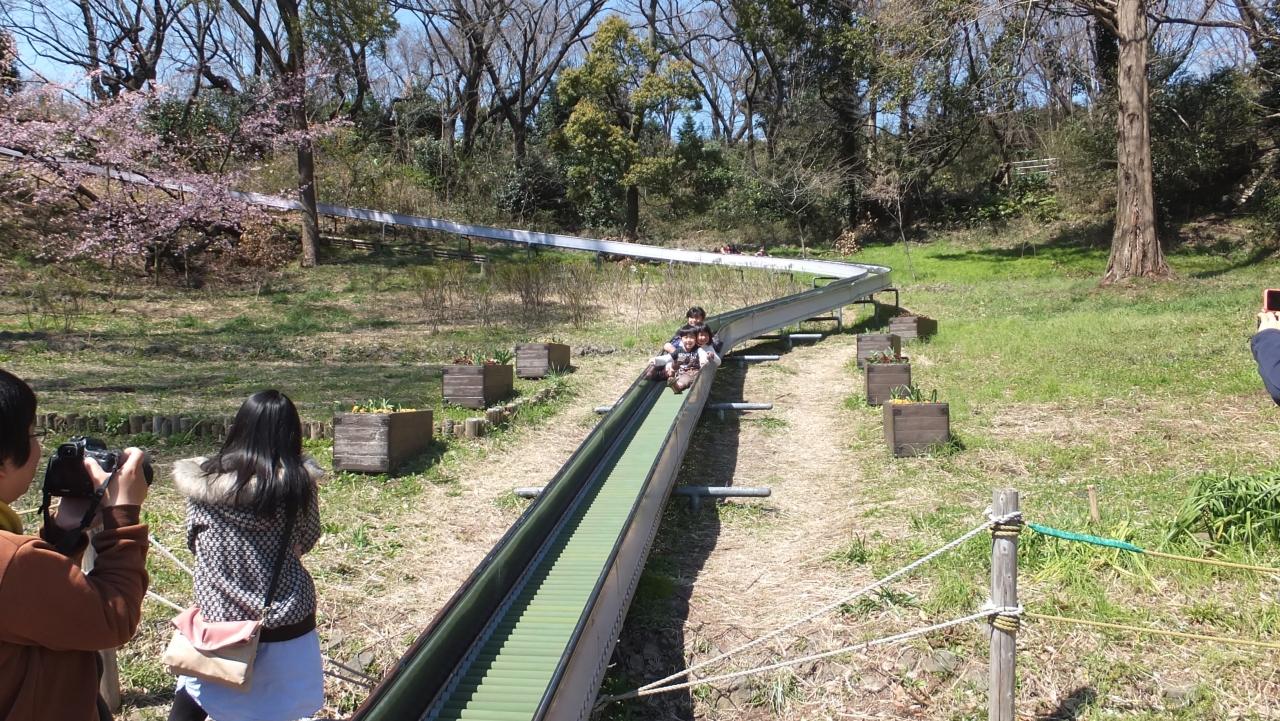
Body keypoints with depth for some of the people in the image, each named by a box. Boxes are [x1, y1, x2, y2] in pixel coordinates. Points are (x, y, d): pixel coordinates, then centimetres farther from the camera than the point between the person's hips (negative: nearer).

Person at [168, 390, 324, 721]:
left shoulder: (204, 479, -10)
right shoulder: (298, 482, -15)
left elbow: (193, 541, 4)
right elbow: (307, 540, -1)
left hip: (215, 617, 1)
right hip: (283, 620, -1)